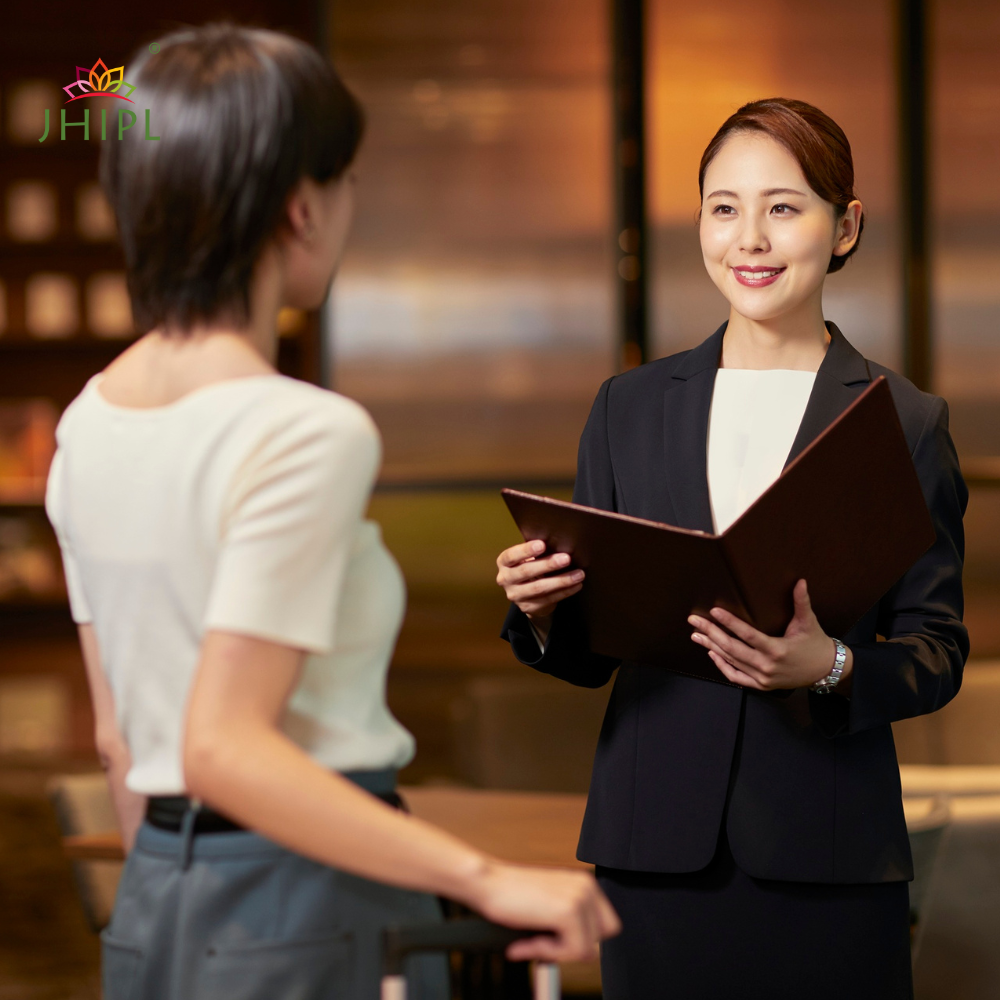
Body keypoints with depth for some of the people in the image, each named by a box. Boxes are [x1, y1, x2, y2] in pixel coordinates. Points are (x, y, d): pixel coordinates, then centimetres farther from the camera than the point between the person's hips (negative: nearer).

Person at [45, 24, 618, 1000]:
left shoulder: (90, 422, 6)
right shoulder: (307, 436, -18)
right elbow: (224, 749, -23)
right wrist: (488, 878, -25)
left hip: (154, 912, 8)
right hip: (310, 917, -8)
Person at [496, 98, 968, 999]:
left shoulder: (905, 422, 3)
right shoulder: (630, 407, 10)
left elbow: (939, 650, 0)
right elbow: (590, 653, 12)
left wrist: (833, 667, -20)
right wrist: (541, 611, -10)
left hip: (827, 856, -2)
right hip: (655, 843, 2)